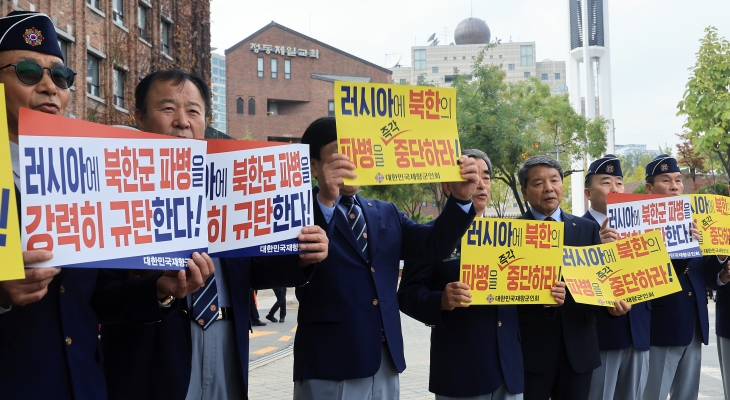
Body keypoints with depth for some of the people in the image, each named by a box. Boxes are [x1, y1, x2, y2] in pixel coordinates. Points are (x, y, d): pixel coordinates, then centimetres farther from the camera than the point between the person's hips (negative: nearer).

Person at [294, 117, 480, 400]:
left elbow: (433, 245, 1)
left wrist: (460, 198, -14)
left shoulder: (386, 213, 13)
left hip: (386, 363, 6)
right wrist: (324, 201, -38)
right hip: (329, 366, -6)